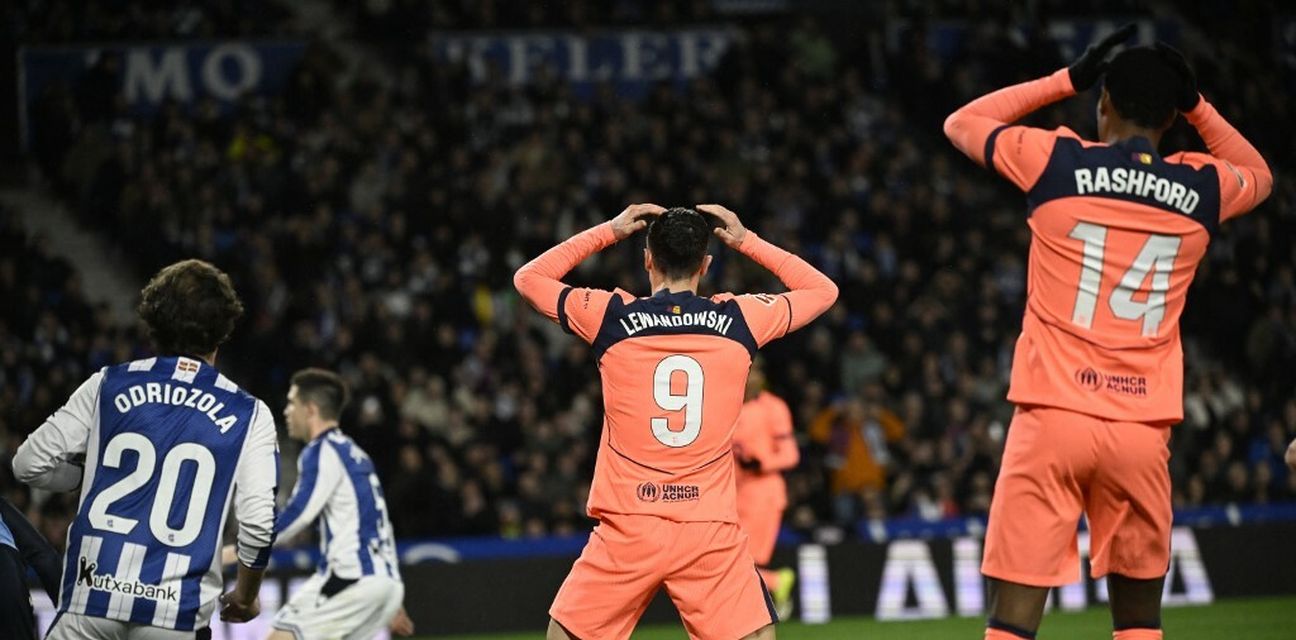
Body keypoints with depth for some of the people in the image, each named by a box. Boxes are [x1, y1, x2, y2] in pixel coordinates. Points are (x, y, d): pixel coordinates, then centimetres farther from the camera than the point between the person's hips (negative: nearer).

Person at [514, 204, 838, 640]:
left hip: (627, 529, 0)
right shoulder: (738, 320, 3)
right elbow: (823, 289, 21)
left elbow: (528, 278, 19)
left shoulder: (612, 316, 1)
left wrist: (608, 232, 20)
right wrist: (747, 242, 22)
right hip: (712, 530, 0)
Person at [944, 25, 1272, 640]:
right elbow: (1258, 173, 31)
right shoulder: (1202, 187, 5)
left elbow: (960, 124, 18)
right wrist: (1196, 103, 25)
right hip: (1143, 428, 2)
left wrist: (1068, 80, 18)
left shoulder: (1056, 161, -2)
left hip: (1053, 418, -2)